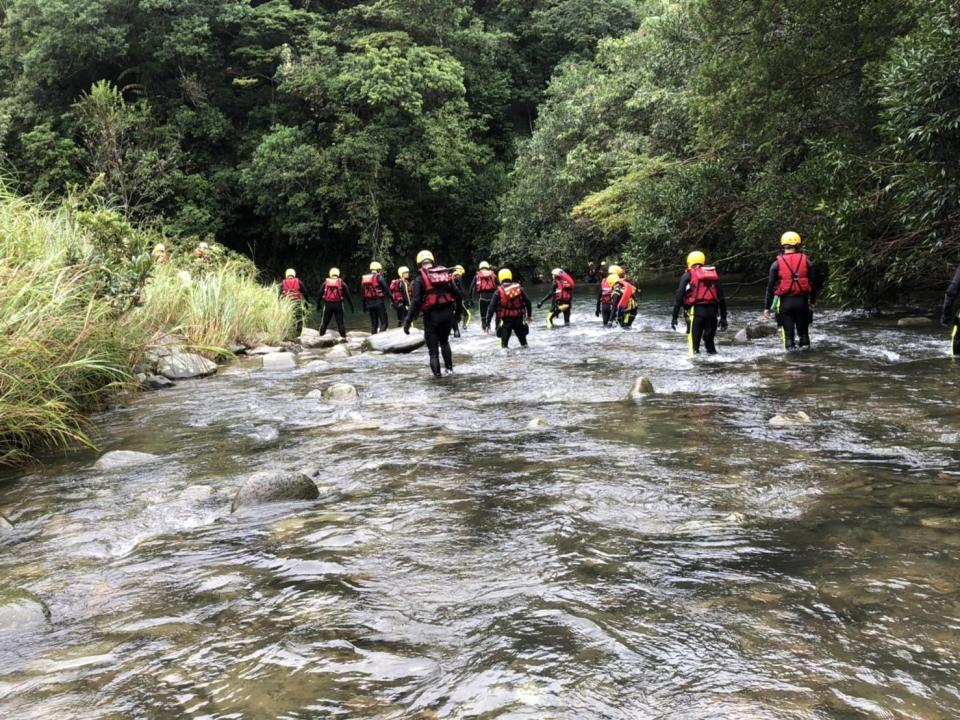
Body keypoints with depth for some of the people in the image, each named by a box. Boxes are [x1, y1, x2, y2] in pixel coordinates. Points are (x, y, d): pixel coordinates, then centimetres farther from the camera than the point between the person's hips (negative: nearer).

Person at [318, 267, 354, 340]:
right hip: (338, 305, -1)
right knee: (340, 322, 3)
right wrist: (351, 306, 7)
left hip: (328, 305, 1)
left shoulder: (325, 282, 6)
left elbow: (320, 294, 9)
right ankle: (343, 337, -1)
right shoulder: (341, 283, 2)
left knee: (324, 322, 12)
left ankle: (321, 336, 17)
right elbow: (348, 295, 3)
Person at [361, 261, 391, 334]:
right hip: (379, 302, -6)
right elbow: (386, 289, -8)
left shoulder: (364, 278, 11)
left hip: (369, 303, 6)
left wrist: (364, 305, 21)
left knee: (373, 323, 14)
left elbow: (362, 293, 15)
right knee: (384, 323, -4)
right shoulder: (379, 277, -7)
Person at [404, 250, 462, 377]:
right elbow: (458, 295, 5)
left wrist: (408, 321, -11)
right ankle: (448, 368, 27)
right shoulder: (446, 274, 7)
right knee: (444, 341, 26)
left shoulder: (420, 278, -5)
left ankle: (436, 372, 0)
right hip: (447, 313, 4)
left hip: (431, 315, -4)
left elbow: (415, 301, -14)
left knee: (433, 346, 8)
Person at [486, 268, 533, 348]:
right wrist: (529, 315, 20)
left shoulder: (499, 291, -5)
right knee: (522, 337, 20)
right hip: (519, 319, 3)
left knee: (504, 338, 5)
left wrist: (488, 322, -3)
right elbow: (528, 302, 5)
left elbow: (491, 307, -8)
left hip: (506, 320, -2)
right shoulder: (519, 288, 2)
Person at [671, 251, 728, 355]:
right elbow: (721, 297, 18)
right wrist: (723, 317, 21)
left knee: (694, 340, -1)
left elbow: (679, 296, -1)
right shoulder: (714, 274, 19)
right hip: (712, 311, 4)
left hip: (696, 311, -4)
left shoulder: (688, 275, 7)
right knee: (710, 340, 15)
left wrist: (675, 317, 0)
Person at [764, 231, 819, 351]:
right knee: (803, 330, 15)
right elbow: (813, 284, 5)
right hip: (802, 301, 2)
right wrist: (812, 301, 17)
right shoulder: (806, 261, 2)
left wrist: (767, 307, 3)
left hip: (785, 302, -2)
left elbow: (770, 287, -2)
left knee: (788, 332, 4)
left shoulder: (777, 264, -2)